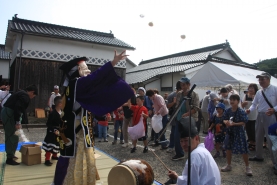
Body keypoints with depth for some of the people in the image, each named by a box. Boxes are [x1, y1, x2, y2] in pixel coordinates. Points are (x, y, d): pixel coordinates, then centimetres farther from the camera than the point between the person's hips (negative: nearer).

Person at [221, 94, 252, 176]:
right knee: (228, 148, 14)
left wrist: (234, 124, -24)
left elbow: (244, 122, -16)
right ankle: (228, 165, 31)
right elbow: (224, 119, 8)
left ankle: (247, 167, 20)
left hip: (239, 132, -5)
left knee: (243, 150, 0)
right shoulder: (228, 110, 0)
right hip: (229, 132, 6)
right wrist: (226, 122, -14)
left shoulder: (241, 111, -16)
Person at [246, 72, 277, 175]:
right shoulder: (259, 92, 8)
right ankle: (259, 156, 37)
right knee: (258, 137, 18)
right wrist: (250, 110, -9)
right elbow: (254, 104, 10)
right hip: (260, 116, 7)